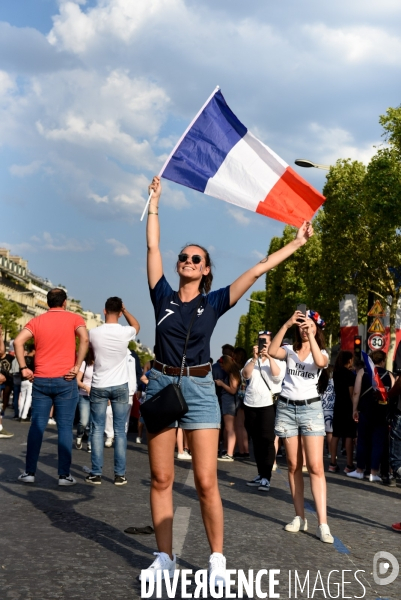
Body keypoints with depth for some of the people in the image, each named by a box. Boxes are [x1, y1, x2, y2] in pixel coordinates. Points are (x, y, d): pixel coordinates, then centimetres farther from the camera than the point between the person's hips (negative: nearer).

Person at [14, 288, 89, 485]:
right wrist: (76, 367, -13)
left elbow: (18, 341, -5)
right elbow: (84, 339, -16)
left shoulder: (37, 321, 9)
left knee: (37, 426, 8)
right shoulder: (74, 318, 2)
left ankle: (30, 472, 9)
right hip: (65, 380, -2)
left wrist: (24, 368, -2)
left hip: (41, 380, 2)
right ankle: (64, 475, 3)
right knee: (65, 427, 2)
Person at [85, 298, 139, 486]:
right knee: (120, 431, 5)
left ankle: (96, 474, 3)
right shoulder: (126, 332, -8)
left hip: (99, 386, 0)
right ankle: (120, 474, 5)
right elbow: (136, 325, 18)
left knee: (97, 430, 5)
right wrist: (124, 309, 17)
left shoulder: (94, 333, -8)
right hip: (120, 386, 0)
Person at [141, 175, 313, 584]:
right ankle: (165, 558, 12)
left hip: (199, 388, -2)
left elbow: (256, 271, 3)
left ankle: (217, 559, 6)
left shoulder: (214, 302, 4)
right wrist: (155, 202, 9)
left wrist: (296, 243, 3)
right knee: (161, 479, 3)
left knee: (206, 482, -6)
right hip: (162, 384, 2)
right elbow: (152, 248, 5)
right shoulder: (163, 297, 6)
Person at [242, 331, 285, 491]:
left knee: (267, 441, -11)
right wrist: (254, 358, -14)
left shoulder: (278, 360, 7)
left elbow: (278, 376, -11)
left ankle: (266, 477, -12)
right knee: (256, 441, 7)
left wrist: (269, 357, -17)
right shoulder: (251, 361, 16)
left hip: (269, 404, -4)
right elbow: (245, 375, -2)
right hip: (250, 405, 4)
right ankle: (260, 475, 13)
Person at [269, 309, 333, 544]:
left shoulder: (322, 353, 4)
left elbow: (320, 362, -21)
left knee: (316, 466, -10)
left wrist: (311, 333, -23)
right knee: (294, 465, 5)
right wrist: (287, 325, -21)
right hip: (287, 408, 2)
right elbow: (272, 351, -16)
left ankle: (323, 523, -13)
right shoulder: (290, 350, 6)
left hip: (310, 409, -2)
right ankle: (300, 517, 12)